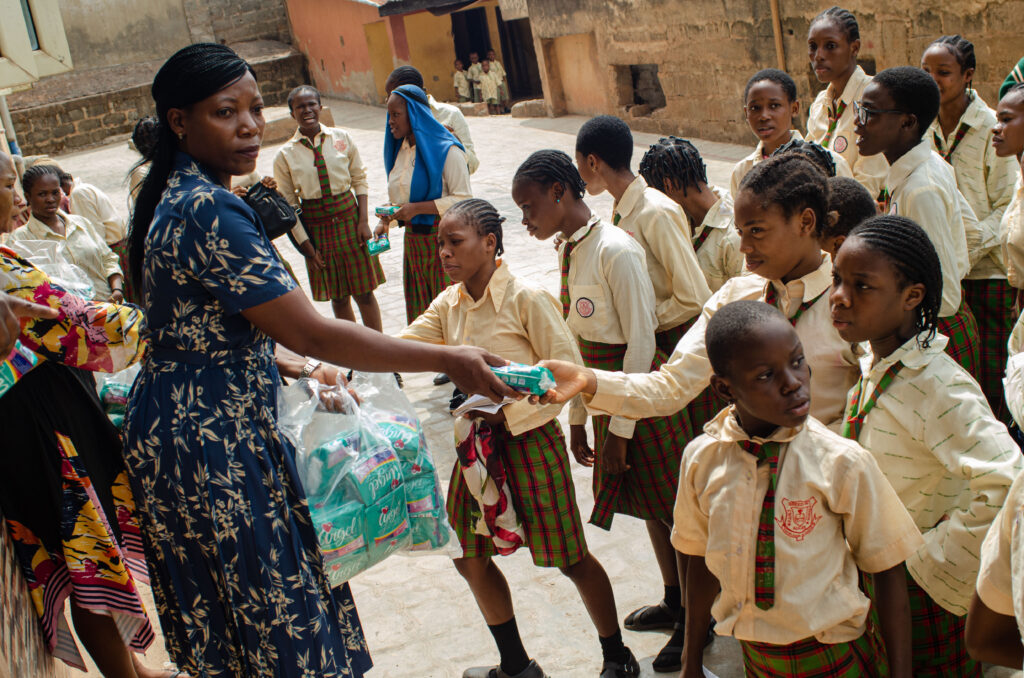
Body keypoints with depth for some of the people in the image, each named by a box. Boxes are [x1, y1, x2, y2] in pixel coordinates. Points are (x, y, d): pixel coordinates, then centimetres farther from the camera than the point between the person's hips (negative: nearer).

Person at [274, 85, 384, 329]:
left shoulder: (342, 138, -2)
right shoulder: (285, 155, -6)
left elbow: (360, 179, 3)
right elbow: (289, 205, -4)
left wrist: (363, 221, -7)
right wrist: (306, 246, -7)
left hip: (350, 219, 0)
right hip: (316, 228, 0)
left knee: (364, 292, 6)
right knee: (338, 297, 10)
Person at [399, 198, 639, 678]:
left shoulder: (526, 299, -15)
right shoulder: (448, 305, 5)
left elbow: (569, 372, -16)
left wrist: (507, 409, -23)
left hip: (530, 440, -7)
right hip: (478, 441, 7)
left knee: (569, 557, 4)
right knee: (468, 556, 13)